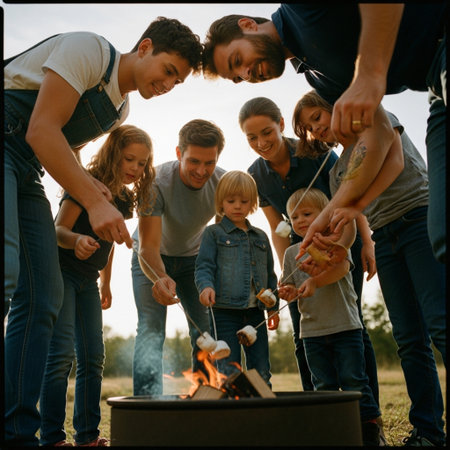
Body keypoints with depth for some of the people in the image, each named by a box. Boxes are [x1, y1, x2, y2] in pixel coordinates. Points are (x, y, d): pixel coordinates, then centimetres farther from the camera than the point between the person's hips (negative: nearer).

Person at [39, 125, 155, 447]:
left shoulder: (126, 199, 6)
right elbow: (59, 230, -20)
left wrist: (106, 285, 19)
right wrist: (77, 240, -42)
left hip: (87, 281, 8)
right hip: (61, 272, -7)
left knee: (93, 357, 6)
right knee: (62, 352, -15)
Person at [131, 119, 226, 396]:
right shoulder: (156, 183, -33)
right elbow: (148, 247, -35)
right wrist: (160, 278, -56)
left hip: (193, 257, 3)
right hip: (153, 258, -3)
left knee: (206, 331, -3)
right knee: (151, 329, -17)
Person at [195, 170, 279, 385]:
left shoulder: (261, 237, 17)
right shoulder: (214, 233, 4)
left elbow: (270, 274, 21)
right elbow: (204, 266, -5)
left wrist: (273, 307, 17)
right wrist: (206, 286, -25)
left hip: (255, 312, 4)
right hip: (225, 311, -4)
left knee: (261, 371, 8)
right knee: (229, 371, -1)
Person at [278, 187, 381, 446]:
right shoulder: (292, 253, 12)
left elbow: (342, 267, -16)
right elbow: (290, 288, 12)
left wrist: (314, 281, -30)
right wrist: (288, 292, -12)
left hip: (345, 325, -4)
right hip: (312, 330, 4)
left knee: (353, 381, -2)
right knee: (324, 387, 8)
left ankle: (370, 432, 9)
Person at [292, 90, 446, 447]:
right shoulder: (337, 172, 21)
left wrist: (355, 204, -29)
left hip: (422, 217, -6)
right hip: (385, 239, 6)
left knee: (439, 324, -19)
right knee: (409, 338, -1)